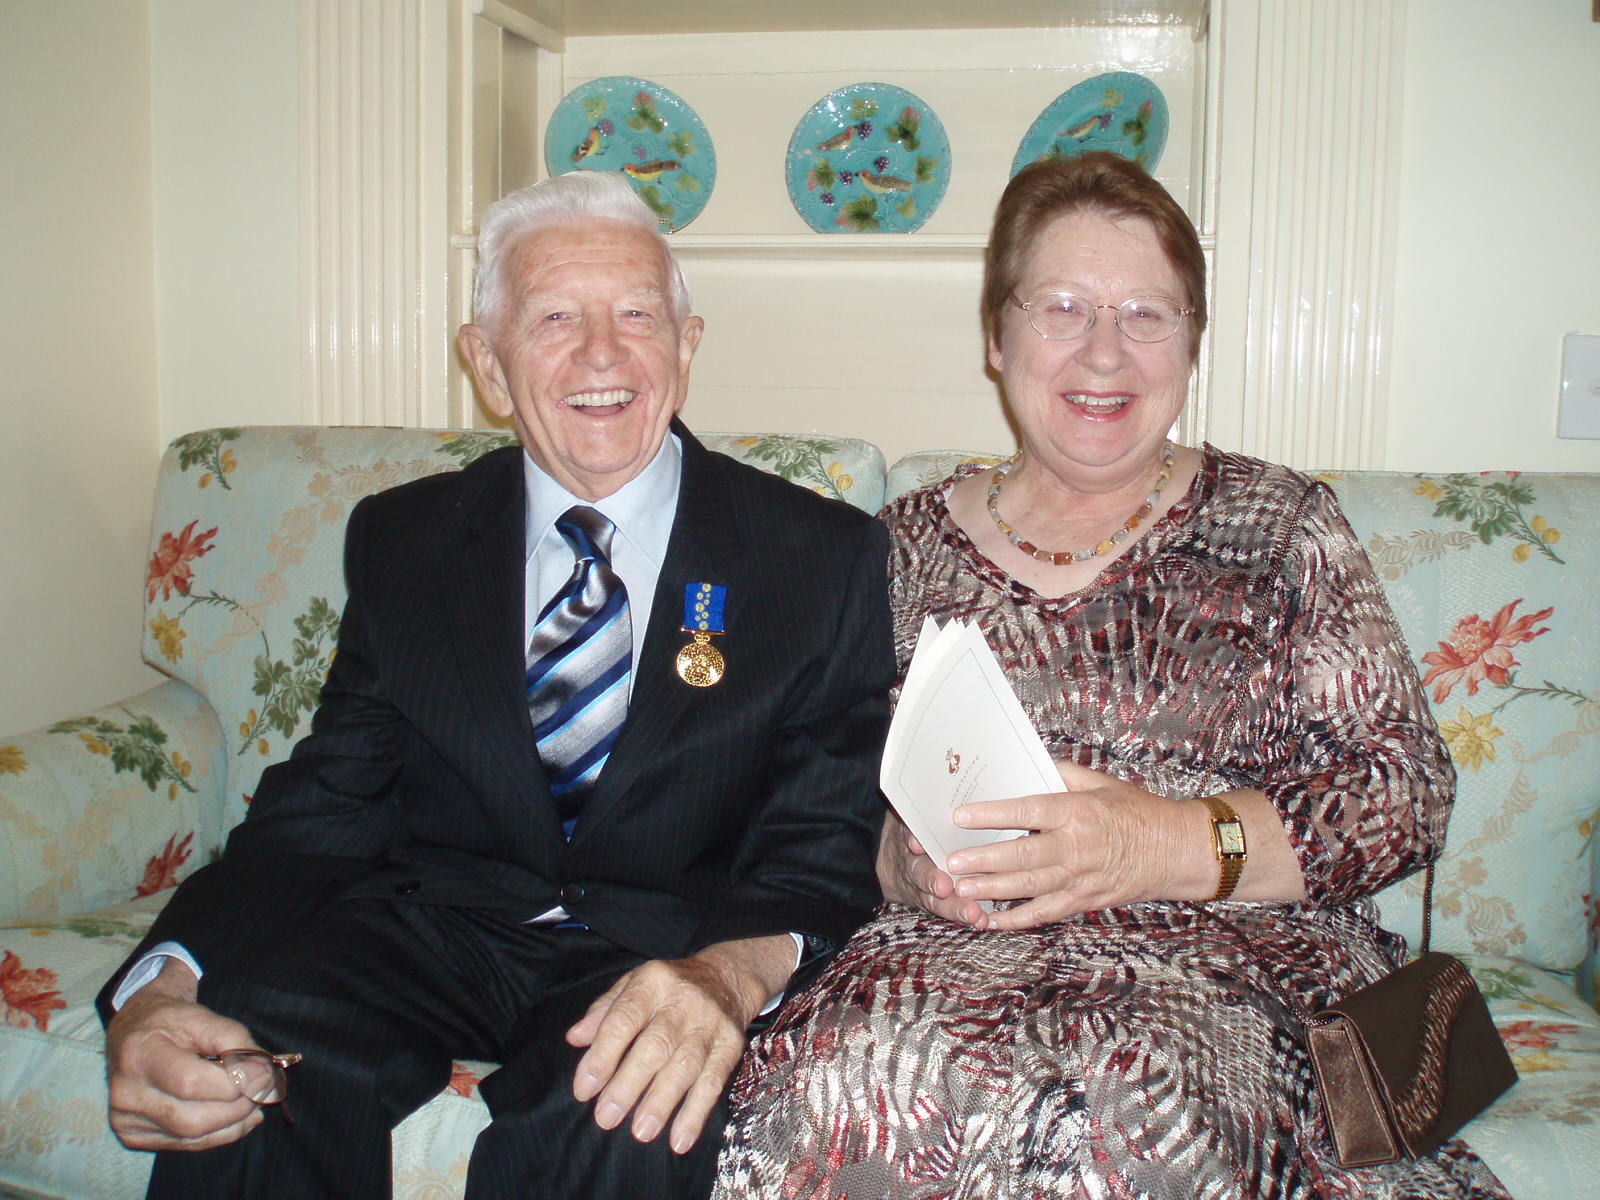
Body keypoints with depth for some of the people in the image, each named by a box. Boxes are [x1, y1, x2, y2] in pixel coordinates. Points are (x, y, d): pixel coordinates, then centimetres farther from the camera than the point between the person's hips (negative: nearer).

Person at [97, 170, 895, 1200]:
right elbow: (320, 811, 3)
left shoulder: (826, 557, 0)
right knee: (234, 1086, -28)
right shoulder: (400, 542, 8)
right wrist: (160, 990, -19)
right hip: (430, 926, 2)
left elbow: (830, 841, -5)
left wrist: (735, 968, -30)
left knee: (621, 1113, -34)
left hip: (654, 956, -1)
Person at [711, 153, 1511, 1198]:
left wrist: (1170, 845, -14)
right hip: (951, 948, 1)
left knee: (1120, 1097, -36)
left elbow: (1408, 788, 2)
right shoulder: (909, 544, 14)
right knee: (853, 1076, -34)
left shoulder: (1279, 525, 10)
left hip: (1239, 955, -1)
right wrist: (905, 856, -12)